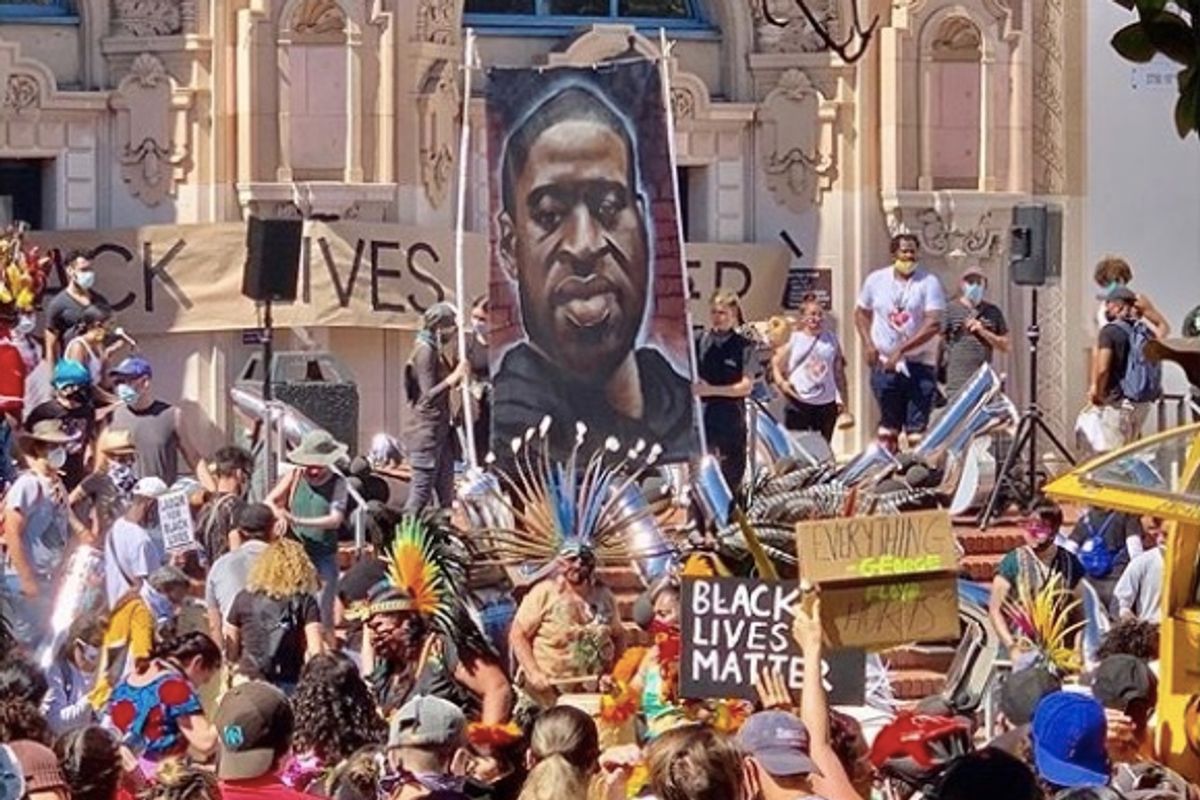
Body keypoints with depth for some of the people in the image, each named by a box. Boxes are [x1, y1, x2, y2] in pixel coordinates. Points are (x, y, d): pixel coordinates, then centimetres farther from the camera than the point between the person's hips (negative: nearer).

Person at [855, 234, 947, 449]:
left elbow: (934, 324, -14)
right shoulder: (876, 280, 6)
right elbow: (861, 313, 19)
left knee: (917, 429, -6)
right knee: (888, 426, 7)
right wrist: (867, 343, 2)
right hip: (884, 364, 3)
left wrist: (901, 350, -19)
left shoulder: (929, 282, -6)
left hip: (919, 366, -3)